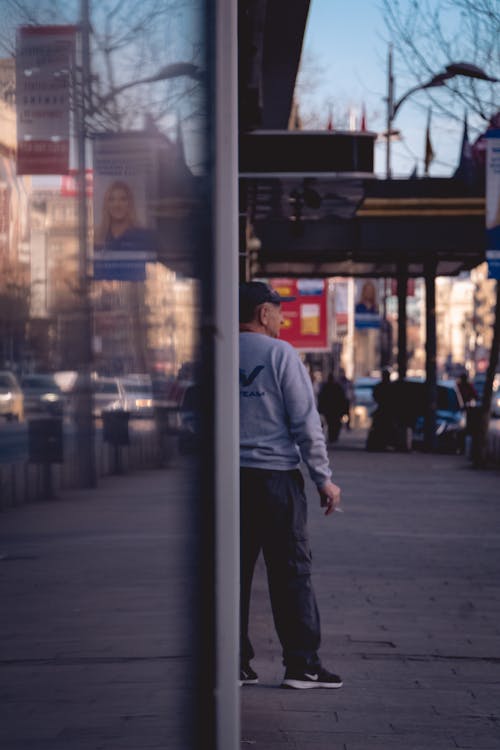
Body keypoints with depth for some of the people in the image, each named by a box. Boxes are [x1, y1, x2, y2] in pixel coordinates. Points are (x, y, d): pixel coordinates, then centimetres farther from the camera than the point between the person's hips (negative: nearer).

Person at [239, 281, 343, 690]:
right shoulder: (280, 353, -6)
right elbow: (305, 421, -7)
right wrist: (324, 478, -2)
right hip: (275, 475, -5)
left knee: (233, 571, 8)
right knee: (292, 571, 2)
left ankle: (234, 662, 9)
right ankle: (302, 664, 3)